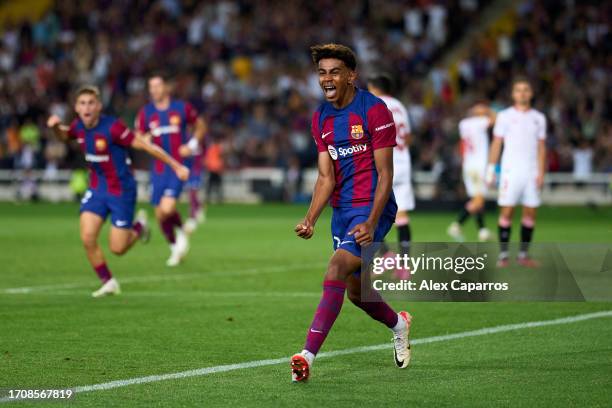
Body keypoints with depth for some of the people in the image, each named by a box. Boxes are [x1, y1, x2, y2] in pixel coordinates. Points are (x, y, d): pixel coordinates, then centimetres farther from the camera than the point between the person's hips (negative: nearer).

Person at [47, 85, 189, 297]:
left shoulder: (112, 127, -24)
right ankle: (108, 282, 8)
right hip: (97, 188, 5)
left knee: (118, 248, -3)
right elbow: (63, 135, 21)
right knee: (87, 238, -11)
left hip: (121, 190, -5)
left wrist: (176, 165, -18)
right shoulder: (79, 127, -3)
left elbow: (145, 145, -20)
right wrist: (55, 126, -4)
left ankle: (139, 226, 30)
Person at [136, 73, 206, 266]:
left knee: (167, 209, -20)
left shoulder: (183, 108, -2)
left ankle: (181, 231, 12)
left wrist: (192, 145, -3)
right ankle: (175, 248, 30)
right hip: (158, 169, 3)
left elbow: (200, 126, 12)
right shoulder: (145, 113, 2)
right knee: (160, 214, 6)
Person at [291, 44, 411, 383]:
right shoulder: (321, 118, 7)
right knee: (356, 292, 13)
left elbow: (385, 174, -14)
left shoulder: (374, 110, -13)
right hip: (341, 211, 7)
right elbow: (326, 177, 3)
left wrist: (372, 222, -23)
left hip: (371, 208, -7)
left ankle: (308, 355, -28)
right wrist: (310, 219, -12)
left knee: (337, 269, -23)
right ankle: (398, 325, 44)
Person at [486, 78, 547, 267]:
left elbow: (541, 147, 10)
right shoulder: (505, 116, 3)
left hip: (531, 172, 3)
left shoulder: (538, 118, 11)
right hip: (510, 171, -3)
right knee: (507, 211, -7)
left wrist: (541, 173, 1)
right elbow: (496, 144, 3)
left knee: (530, 213, 1)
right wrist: (491, 169, -3)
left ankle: (523, 254, 8)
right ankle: (503, 255, -2)